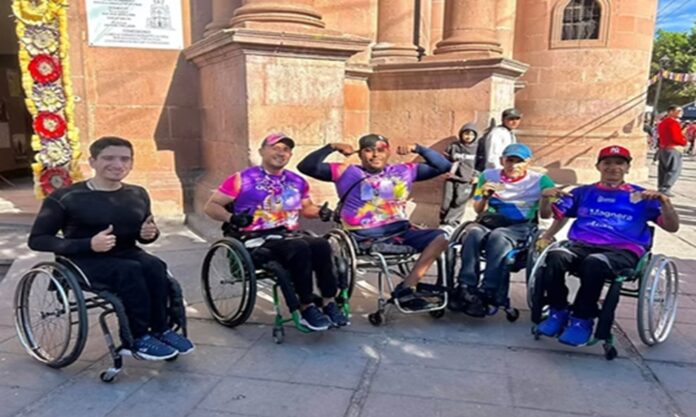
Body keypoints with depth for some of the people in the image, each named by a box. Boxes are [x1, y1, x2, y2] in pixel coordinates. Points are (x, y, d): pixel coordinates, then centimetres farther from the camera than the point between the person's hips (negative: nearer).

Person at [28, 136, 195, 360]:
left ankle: (160, 330, -16)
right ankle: (137, 339, -21)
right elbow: (37, 240, -9)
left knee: (155, 267, -29)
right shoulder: (65, 197, -9)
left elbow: (144, 233, 21)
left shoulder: (137, 195, 7)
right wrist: (89, 244, -22)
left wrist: (150, 233, -7)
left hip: (127, 255, 5)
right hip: (84, 260, -4)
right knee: (130, 271, -33)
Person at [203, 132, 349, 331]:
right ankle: (306, 308, -21)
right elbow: (210, 206, 1)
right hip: (257, 240, -5)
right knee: (300, 248, -32)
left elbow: (306, 208, 30)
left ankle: (329, 302, -17)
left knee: (321, 245, -25)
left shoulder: (297, 181, 15)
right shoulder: (243, 179, 1)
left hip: (289, 236, 5)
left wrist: (320, 212, 7)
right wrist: (231, 218, -19)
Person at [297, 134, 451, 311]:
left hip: (400, 231, 3)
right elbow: (306, 167, -3)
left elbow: (443, 167, 13)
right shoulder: (347, 172, 3)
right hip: (363, 237, -3)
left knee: (440, 238, -12)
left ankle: (406, 288, -13)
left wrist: (418, 149, 2)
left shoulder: (404, 171, 12)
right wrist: (332, 147, -12)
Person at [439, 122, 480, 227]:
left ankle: (451, 223, 2)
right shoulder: (454, 146, 3)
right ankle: (443, 222, 13)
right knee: (446, 201, 0)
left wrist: (477, 175, 0)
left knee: (459, 203, -5)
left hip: (466, 180, 0)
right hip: (451, 178, 1)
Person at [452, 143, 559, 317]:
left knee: (498, 236, -37)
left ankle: (487, 293, -38)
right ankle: (465, 289, -38)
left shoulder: (539, 180, 7)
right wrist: (485, 196, -8)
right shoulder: (488, 176, 12)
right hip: (490, 222, 2)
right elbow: (478, 210, 13)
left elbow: (545, 215, 5)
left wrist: (545, 197, -15)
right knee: (473, 232, -34)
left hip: (521, 227, -2)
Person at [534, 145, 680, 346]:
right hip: (581, 246, 2)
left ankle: (582, 319, -22)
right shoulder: (583, 192, 24)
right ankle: (558, 312, -16)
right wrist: (546, 237, 8)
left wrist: (663, 200, -8)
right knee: (555, 256, -32)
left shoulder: (640, 197, 17)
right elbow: (559, 216, 25)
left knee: (594, 262, -38)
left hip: (622, 251, -2)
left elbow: (672, 227, 10)